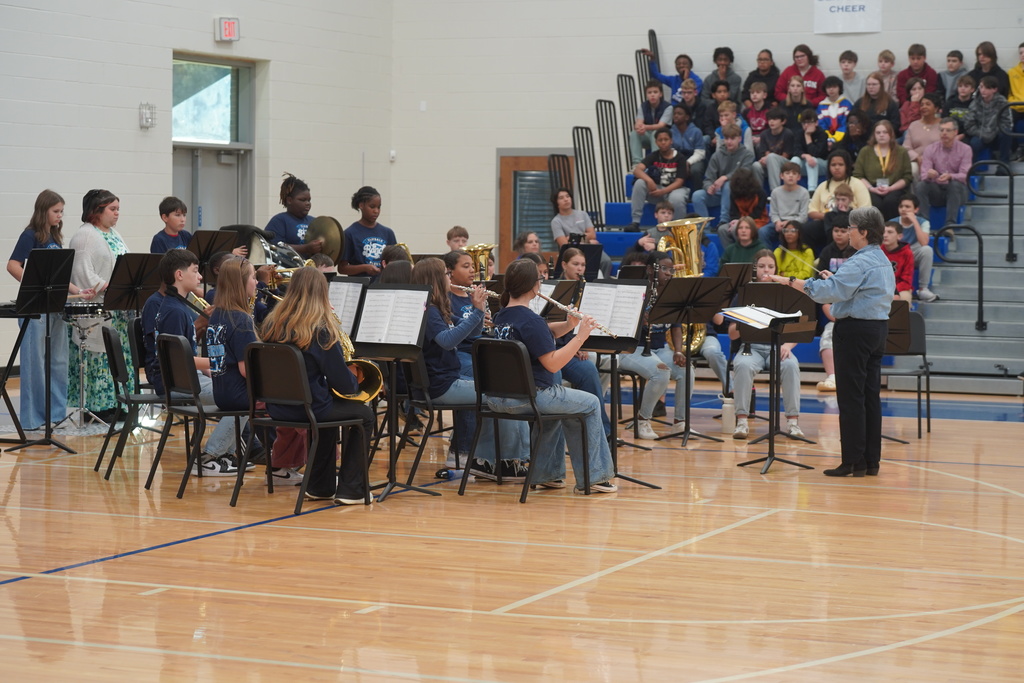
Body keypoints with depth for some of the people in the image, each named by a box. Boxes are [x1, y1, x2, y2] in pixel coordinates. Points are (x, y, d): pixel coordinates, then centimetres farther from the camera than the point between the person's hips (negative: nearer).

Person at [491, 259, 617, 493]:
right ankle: (592, 478, 12)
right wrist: (580, 337, -17)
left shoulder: (501, 317, 11)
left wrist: (568, 325, 9)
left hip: (497, 398, 9)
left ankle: (547, 474, 34)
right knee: (590, 404, 8)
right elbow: (552, 363, -21)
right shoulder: (530, 320, -18)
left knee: (559, 402, 35)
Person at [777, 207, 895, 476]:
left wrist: (790, 281, -22)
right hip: (878, 328, 10)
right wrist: (835, 279, 19)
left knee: (851, 397, -5)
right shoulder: (883, 261, 14)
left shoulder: (860, 263, -17)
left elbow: (828, 292, -25)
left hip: (855, 329, -10)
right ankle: (871, 460, 13)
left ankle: (853, 461, -4)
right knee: (870, 395, 10)